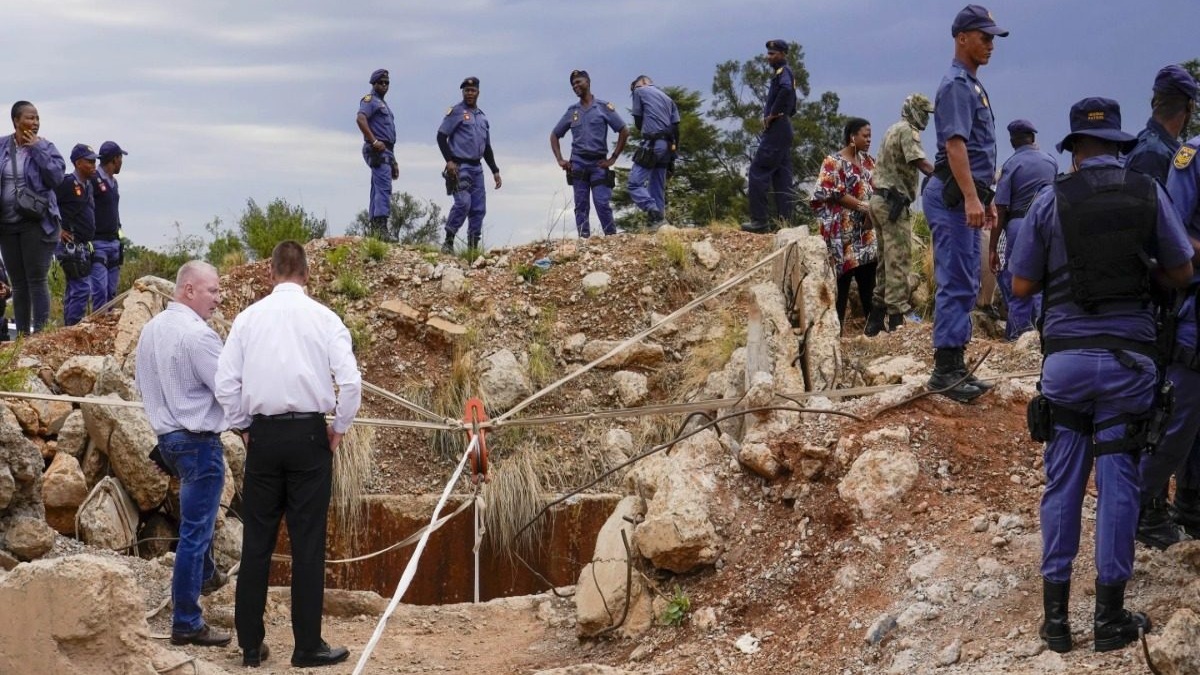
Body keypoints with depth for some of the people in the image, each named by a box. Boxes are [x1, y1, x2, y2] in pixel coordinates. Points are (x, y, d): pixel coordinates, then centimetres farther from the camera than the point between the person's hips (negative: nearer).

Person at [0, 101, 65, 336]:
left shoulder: (45, 147, 1)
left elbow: (57, 177, -12)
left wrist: (37, 149, -13)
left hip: (37, 223, -3)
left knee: (37, 281, -7)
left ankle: (40, 332, -6)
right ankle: (22, 334, 13)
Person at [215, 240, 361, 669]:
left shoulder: (249, 318, 1)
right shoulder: (323, 318, -4)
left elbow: (226, 383, -1)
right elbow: (350, 380, -10)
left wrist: (243, 427, 12)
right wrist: (339, 429, 4)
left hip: (263, 435, 2)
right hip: (309, 435, -2)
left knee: (257, 541, 8)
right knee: (308, 544, 3)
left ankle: (250, 644, 12)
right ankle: (308, 646, 6)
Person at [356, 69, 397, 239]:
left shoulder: (383, 104, 27)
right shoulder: (370, 100, -3)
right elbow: (360, 119, -24)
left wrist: (393, 162, 26)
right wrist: (374, 141, -26)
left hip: (386, 151, 10)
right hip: (377, 151, -10)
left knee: (378, 191, 8)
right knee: (383, 187, -20)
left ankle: (375, 231, 9)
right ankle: (381, 227, -29)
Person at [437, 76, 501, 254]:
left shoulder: (482, 117, 20)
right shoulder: (456, 111, -1)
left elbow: (487, 148, 25)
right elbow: (441, 136, -6)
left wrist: (495, 171, 19)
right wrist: (449, 161, -17)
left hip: (476, 168, 7)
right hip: (460, 166, -7)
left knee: (479, 208, 3)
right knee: (463, 202, -21)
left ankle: (473, 247, 8)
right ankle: (448, 242, -13)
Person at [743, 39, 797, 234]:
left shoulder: (783, 71, -9)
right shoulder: (785, 72, 21)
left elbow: (786, 89, -32)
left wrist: (773, 114, -23)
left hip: (776, 129, -10)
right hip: (784, 130, 10)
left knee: (757, 172, -10)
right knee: (782, 177, 8)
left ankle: (759, 221, -13)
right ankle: (784, 221, 7)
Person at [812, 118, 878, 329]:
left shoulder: (868, 162, 14)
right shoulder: (834, 162, -7)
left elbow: (877, 189, 11)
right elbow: (833, 193, -14)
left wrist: (874, 211, -9)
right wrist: (862, 206, -17)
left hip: (866, 229, 6)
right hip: (844, 230, -6)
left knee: (868, 275, 4)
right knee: (843, 275, -5)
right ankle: (836, 325, -1)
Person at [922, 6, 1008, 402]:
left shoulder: (973, 85, 20)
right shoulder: (956, 84, -12)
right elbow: (955, 144, -22)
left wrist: (985, 200, 25)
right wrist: (970, 197, -30)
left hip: (967, 197, 10)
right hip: (954, 197, -10)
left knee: (966, 285, 11)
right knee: (956, 284, -10)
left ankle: (956, 366, 15)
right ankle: (945, 370, -9)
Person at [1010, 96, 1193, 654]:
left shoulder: (1052, 200, -1)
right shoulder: (1147, 193, 1)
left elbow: (1021, 285, 2)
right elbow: (1181, 272, 7)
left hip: (1066, 355, 0)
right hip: (1129, 358, 0)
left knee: (1062, 483, 8)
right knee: (1117, 484, 5)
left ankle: (1056, 614, 11)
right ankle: (1110, 617, 9)